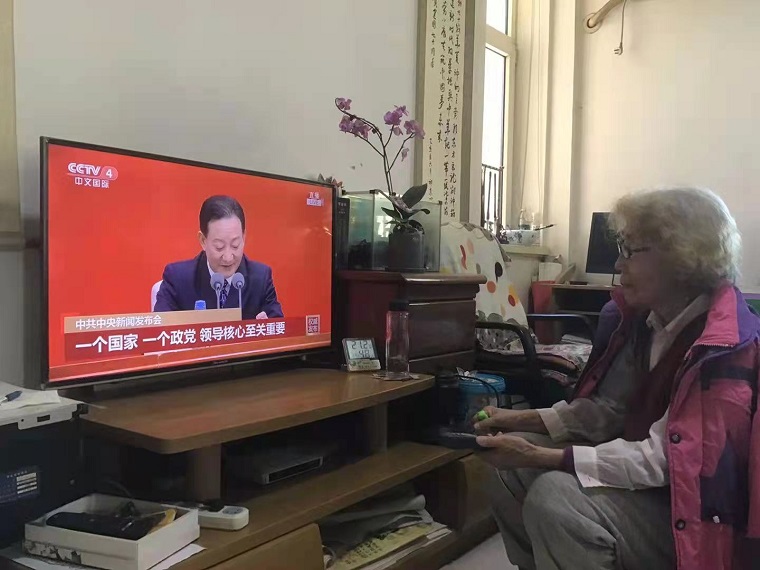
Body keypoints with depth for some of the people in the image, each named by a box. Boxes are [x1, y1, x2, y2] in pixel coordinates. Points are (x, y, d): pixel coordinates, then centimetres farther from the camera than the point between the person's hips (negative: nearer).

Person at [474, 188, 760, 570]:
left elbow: (659, 460, -27)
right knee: (508, 466, 0)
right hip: (649, 483, 8)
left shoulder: (727, 351, -24)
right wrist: (523, 421, -6)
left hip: (693, 516, -8)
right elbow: (607, 410, 5)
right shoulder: (644, 317, 1)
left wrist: (536, 456, -29)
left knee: (555, 497, -28)